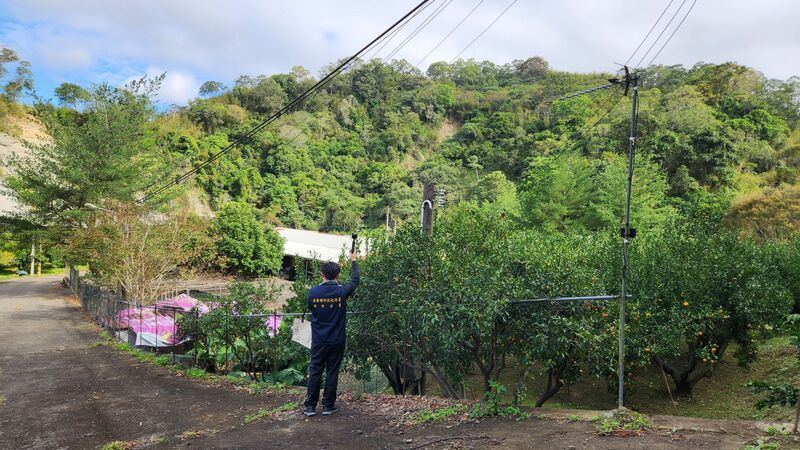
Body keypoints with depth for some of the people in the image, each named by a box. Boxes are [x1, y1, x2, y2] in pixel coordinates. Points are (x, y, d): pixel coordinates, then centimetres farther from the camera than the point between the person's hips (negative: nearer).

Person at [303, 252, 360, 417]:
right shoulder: (341, 291, -10)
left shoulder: (313, 292, -8)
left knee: (314, 372, 8)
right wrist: (354, 261, 21)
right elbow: (355, 280, 8)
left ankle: (310, 407, 12)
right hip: (336, 341, -1)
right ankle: (328, 406, 15)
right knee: (332, 373, 8)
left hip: (318, 341, 1)